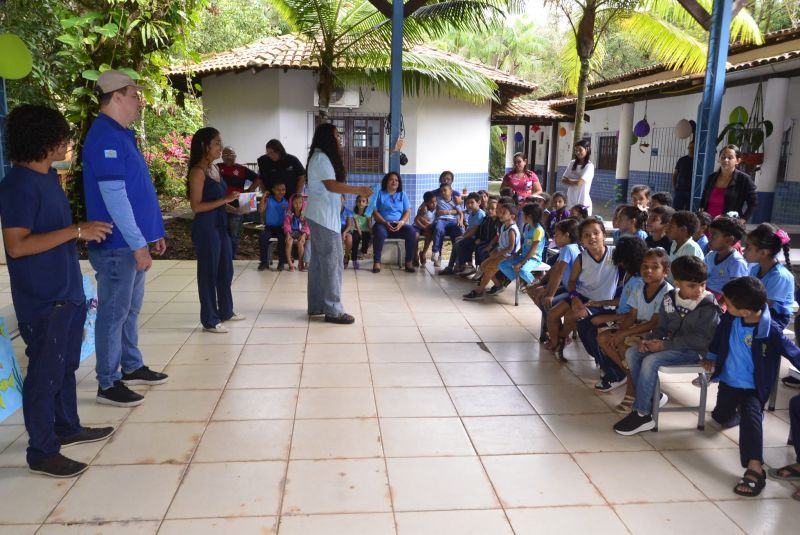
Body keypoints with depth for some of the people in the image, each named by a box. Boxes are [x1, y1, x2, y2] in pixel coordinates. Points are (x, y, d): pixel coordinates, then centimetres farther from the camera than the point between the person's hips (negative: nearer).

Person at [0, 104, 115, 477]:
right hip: (42, 300, -9)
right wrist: (76, 231, -25)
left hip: (67, 292, 9)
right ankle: (42, 452, 14)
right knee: (45, 373, 1)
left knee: (66, 365, 20)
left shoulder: (49, 176, 11)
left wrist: (86, 233, 14)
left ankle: (68, 427, 36)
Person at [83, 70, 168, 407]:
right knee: (114, 312, -1)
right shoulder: (105, 136, -16)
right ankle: (108, 383, 10)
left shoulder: (122, 134, 15)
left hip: (132, 241, 10)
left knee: (130, 309, 18)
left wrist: (153, 233, 20)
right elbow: (113, 195, -22)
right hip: (118, 244, -10)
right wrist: (138, 244, -22)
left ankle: (132, 367, 31)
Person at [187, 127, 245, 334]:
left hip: (221, 224, 9)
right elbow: (196, 206, -20)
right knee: (209, 273, 0)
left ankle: (225, 311, 32)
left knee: (225, 270, 17)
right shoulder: (198, 171, -15)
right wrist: (224, 200, -22)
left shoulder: (214, 168, 11)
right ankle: (209, 320, 11)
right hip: (206, 227, -9)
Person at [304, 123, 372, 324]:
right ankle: (333, 310, -4)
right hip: (324, 217, -10)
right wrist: (359, 190, -22)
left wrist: (356, 190, 9)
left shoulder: (322, 157, 18)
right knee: (332, 260, -8)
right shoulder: (321, 158, -14)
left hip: (321, 216, 10)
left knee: (319, 260, 12)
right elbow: (331, 185, -24)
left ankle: (317, 305, 18)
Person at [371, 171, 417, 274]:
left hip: (399, 224, 2)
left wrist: (402, 222, -14)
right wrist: (385, 222, -16)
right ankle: (376, 262, -29)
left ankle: (409, 262, -21)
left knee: (412, 231, -29)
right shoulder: (379, 194, 7)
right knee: (379, 232, -38)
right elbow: (375, 211, -1)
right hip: (383, 224, -2)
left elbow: (408, 211, 6)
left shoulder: (402, 194, 14)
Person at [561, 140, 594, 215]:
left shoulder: (589, 166, -7)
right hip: (570, 201, 5)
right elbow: (563, 180, 7)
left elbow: (579, 182, -15)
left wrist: (569, 180, 2)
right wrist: (573, 182, -10)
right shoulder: (572, 163, 10)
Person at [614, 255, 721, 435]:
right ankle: (651, 397, 6)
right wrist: (648, 339, -12)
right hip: (671, 345, 8)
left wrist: (666, 345, -23)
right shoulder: (669, 299, 2)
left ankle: (642, 414, -17)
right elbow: (662, 327, 10)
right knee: (632, 353, -6)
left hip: (695, 351, -7)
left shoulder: (709, 306, -17)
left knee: (651, 361, -27)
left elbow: (702, 339, -22)